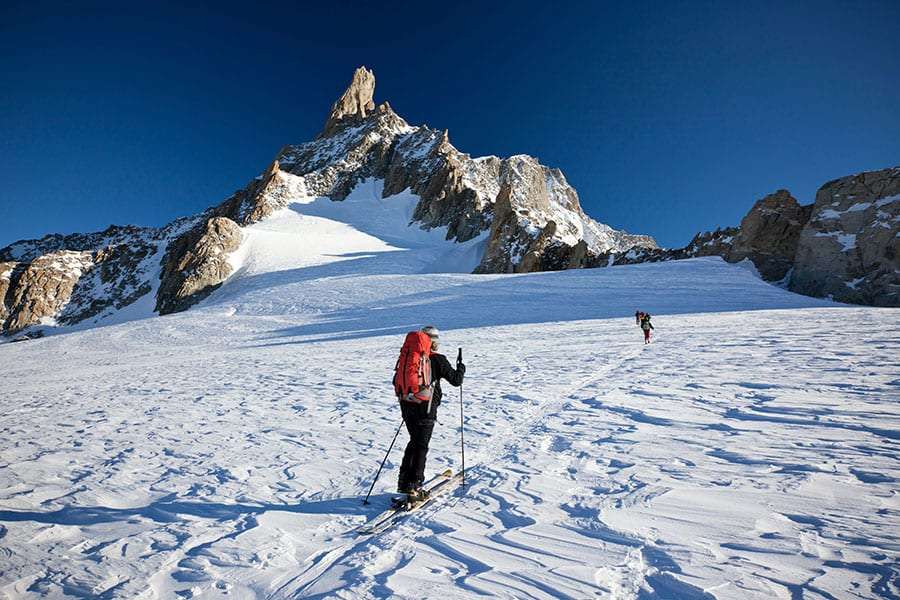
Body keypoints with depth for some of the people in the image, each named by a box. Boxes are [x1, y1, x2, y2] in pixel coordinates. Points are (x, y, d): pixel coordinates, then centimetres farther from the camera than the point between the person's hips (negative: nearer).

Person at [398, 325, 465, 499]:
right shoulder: (438, 359, -9)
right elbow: (456, 380, -4)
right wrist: (461, 367, 16)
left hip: (407, 406, 5)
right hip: (426, 408, -5)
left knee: (414, 441, 21)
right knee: (421, 446, 3)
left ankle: (404, 481, 21)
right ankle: (413, 485, 3)